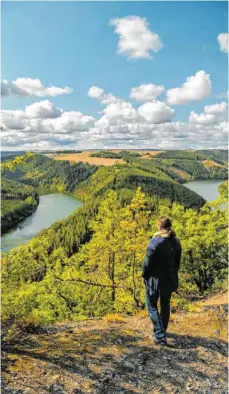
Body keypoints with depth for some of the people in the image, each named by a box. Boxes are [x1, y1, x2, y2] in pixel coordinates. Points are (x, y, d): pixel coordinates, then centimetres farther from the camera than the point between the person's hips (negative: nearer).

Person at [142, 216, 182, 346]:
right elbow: (177, 262, 6)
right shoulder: (176, 242, -2)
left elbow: (148, 262, -16)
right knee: (165, 305, 21)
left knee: (152, 306, 10)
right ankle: (162, 331, 37)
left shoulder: (155, 241, -21)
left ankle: (160, 336, 3)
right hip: (170, 278, 6)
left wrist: (145, 275, 0)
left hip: (155, 278, -5)